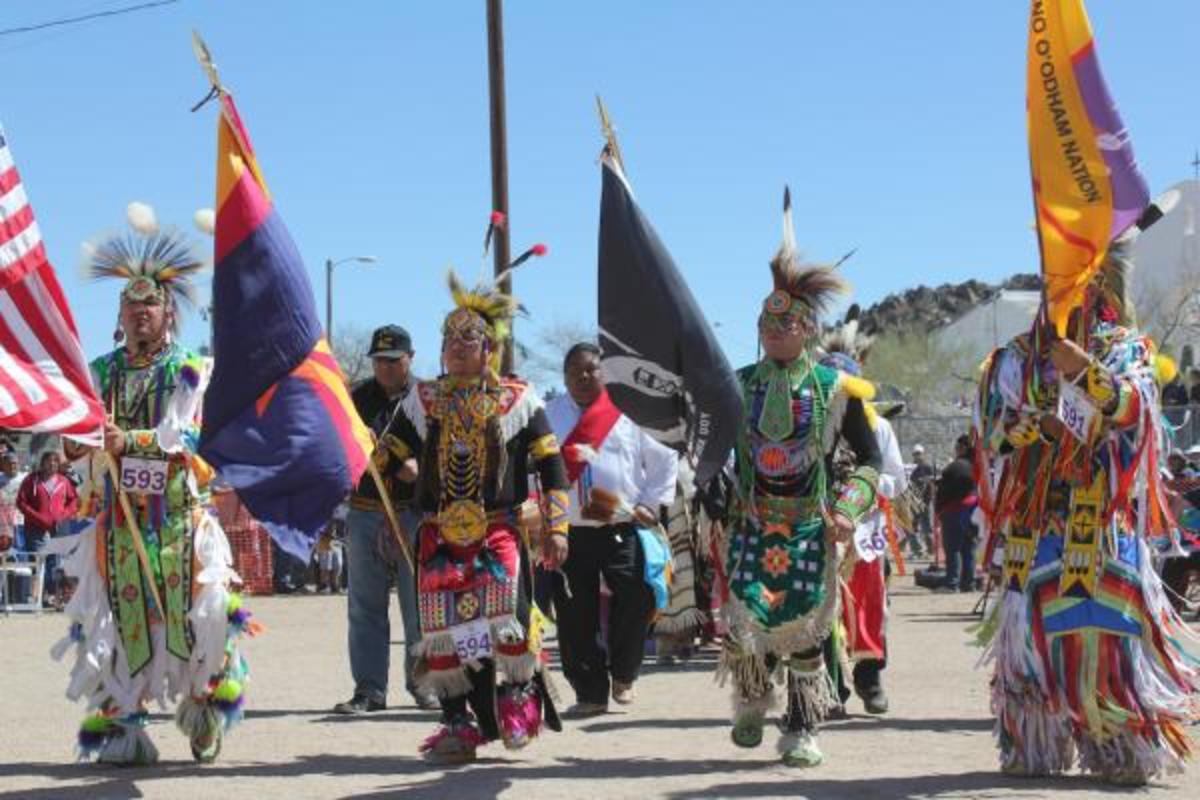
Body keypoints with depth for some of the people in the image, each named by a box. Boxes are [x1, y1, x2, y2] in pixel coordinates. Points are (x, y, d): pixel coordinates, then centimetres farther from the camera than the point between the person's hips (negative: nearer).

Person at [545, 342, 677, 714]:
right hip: (571, 533, 1)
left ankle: (622, 675, 11)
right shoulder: (550, 417, 10)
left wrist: (652, 504, 5)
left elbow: (665, 459, 12)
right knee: (576, 617, 0)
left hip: (623, 531, -1)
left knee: (637, 599, -13)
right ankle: (590, 692, 12)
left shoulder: (625, 414, 8)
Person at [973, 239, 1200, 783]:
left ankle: (1126, 751, -6)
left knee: (1108, 625, -9)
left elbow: (1133, 406, -10)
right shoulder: (1021, 355, 13)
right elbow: (993, 428, 6)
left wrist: (1086, 369, -25)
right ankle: (1033, 747, 6)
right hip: (1036, 516, 2)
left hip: (1104, 518, -2)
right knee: (1034, 625, -1)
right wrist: (1039, 426, -12)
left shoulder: (1128, 349, 8)